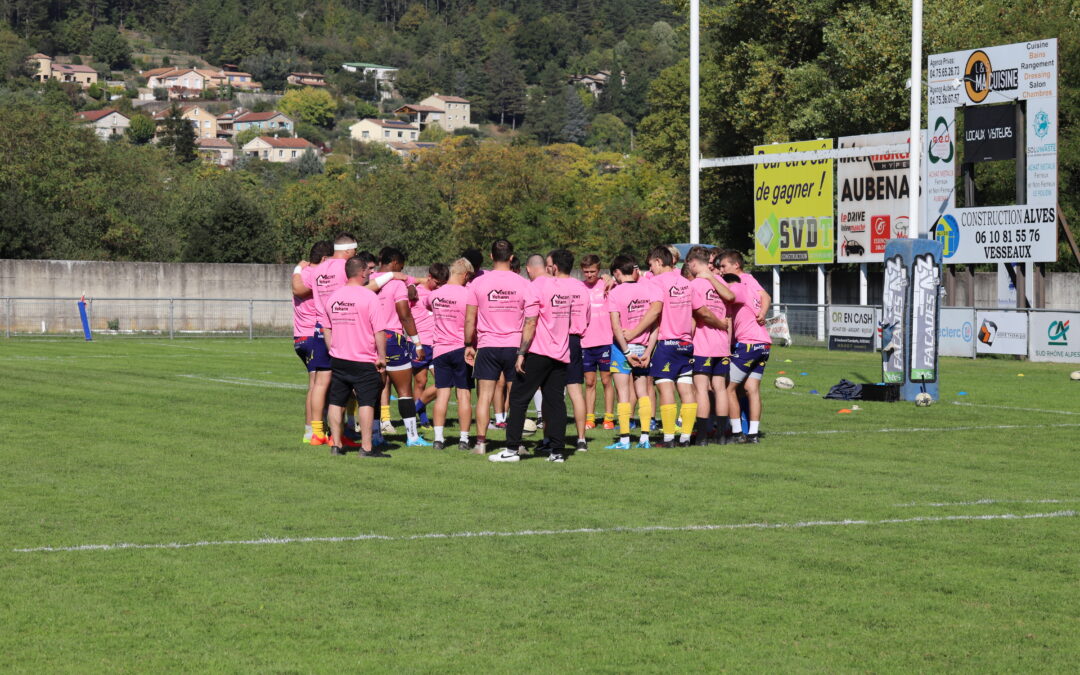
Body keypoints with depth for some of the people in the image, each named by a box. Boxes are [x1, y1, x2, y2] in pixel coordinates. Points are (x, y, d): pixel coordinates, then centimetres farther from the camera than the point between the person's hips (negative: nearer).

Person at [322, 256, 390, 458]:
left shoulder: (333, 297, 7)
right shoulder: (368, 297, -12)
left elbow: (327, 329, 15)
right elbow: (379, 331, -12)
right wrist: (382, 357, -4)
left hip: (338, 359, 5)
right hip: (364, 361, -5)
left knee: (336, 402, 10)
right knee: (366, 403, -2)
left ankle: (336, 445, 12)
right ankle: (366, 447, -5)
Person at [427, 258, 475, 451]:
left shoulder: (434, 294, 4)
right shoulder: (467, 294, -10)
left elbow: (425, 303, 26)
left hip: (440, 349, 4)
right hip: (461, 348, -4)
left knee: (442, 393, 5)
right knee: (464, 393, 2)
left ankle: (438, 438, 0)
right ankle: (464, 439, 1)